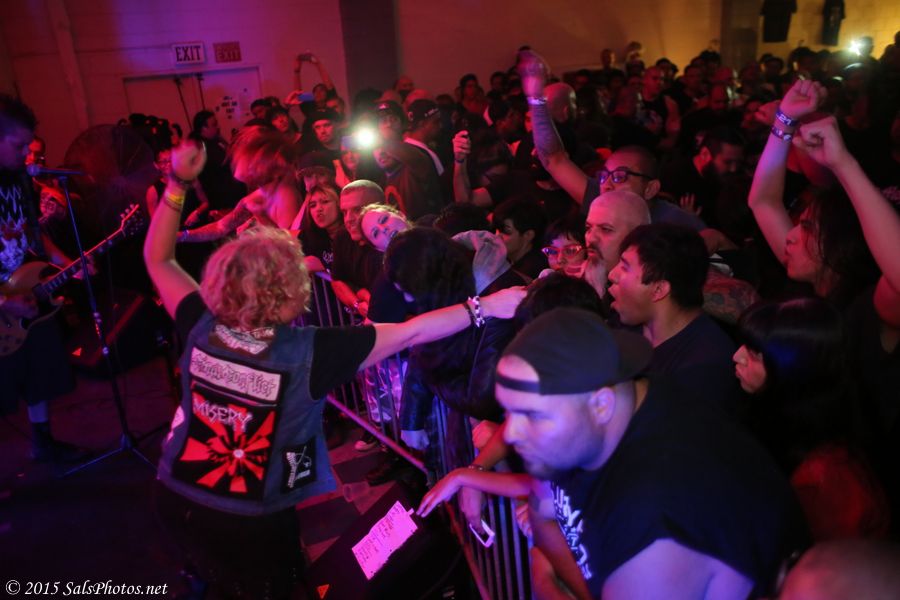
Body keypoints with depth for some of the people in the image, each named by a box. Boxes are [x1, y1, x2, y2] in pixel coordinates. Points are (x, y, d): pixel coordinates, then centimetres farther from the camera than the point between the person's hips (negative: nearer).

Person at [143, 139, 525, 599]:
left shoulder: (201, 329, -17)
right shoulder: (309, 352, -29)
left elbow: (158, 260, 0)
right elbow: (409, 333, -26)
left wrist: (177, 184, -1)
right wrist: (484, 306, -20)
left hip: (178, 499, 4)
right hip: (252, 520, -3)